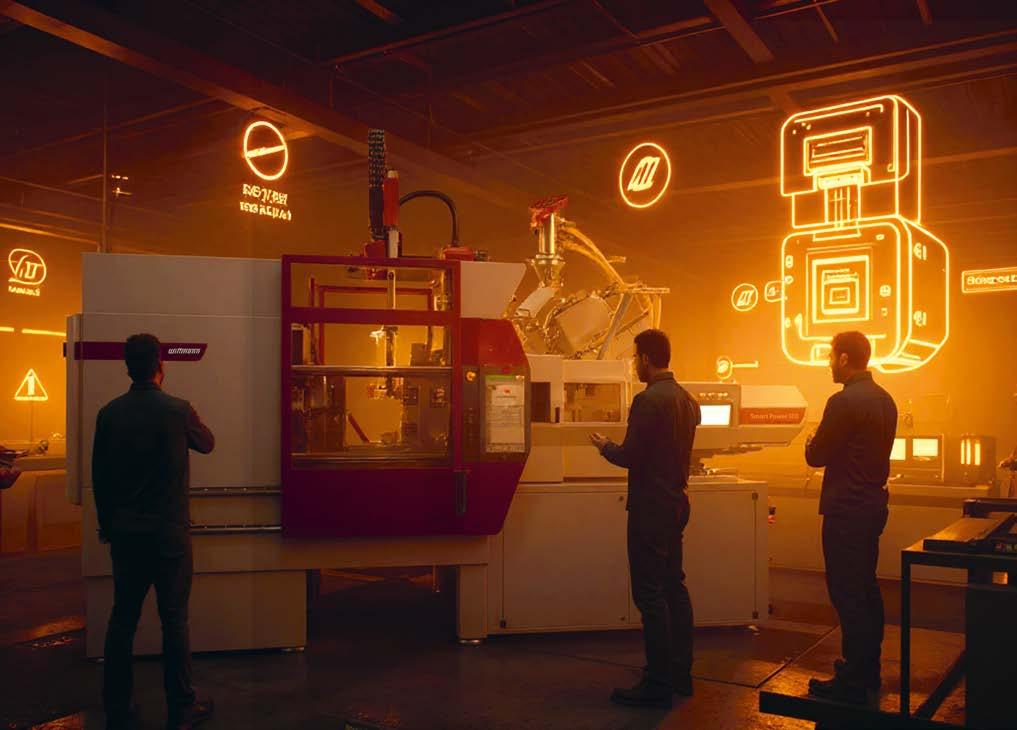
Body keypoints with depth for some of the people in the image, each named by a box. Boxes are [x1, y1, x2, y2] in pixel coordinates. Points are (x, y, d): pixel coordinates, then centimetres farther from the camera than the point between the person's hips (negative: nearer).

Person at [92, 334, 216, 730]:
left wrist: (107, 524, 17)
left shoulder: (109, 413, -1)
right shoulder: (178, 410, -11)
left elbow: (99, 475, 5)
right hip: (169, 532, -3)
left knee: (123, 618, 12)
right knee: (174, 619, 5)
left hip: (125, 533, 3)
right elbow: (207, 444, 9)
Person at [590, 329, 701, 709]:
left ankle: (658, 685, 4)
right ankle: (681, 672, 27)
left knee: (650, 593, -2)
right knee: (674, 585, 17)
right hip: (676, 502, 9)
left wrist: (605, 446, 0)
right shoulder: (687, 399, 8)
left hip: (650, 507, -9)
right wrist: (619, 447, 24)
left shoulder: (648, 400, -19)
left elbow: (629, 456, -20)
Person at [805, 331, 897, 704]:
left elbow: (816, 456, -14)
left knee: (847, 594, -2)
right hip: (873, 503, 9)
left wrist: (812, 442, 6)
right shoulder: (884, 399, 8)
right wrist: (825, 444, 16)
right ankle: (868, 669, 30)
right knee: (867, 590, 18)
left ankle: (852, 683, 5)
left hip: (846, 511, -9)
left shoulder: (843, 402, -20)